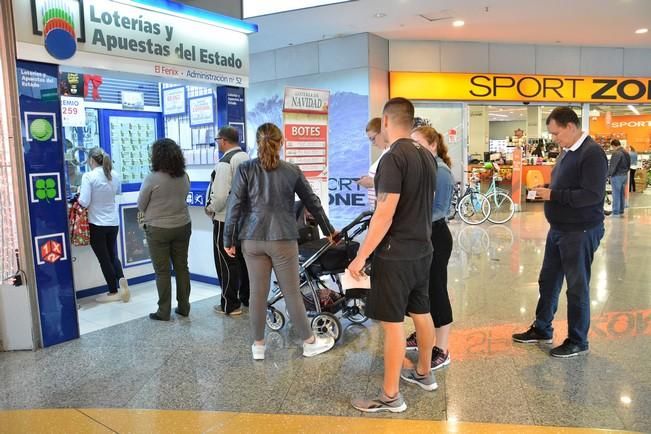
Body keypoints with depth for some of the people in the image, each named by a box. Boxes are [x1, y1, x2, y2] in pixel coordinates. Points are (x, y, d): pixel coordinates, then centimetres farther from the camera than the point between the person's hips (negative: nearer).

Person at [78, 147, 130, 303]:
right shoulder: (114, 174, 2)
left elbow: (84, 202, -18)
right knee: (112, 255, 18)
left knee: (104, 259, 7)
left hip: (97, 224, -5)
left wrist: (80, 193, 1)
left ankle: (113, 292, 15)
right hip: (113, 223, 5)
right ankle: (121, 280, -4)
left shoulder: (88, 176, -16)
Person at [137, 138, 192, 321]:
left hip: (159, 229, -5)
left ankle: (164, 311, 11)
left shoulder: (152, 178, -15)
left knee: (162, 271, 4)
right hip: (183, 226, 5)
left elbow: (141, 205, -4)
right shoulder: (184, 177, -1)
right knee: (182, 267, 12)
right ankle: (183, 307, 20)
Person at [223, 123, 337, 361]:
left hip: (252, 240, 1)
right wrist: (329, 230, 21)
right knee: (292, 292, 8)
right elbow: (312, 202, 9)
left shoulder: (245, 169, -1)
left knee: (258, 292, 9)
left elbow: (234, 206, -4)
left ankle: (258, 346, 21)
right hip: (283, 240, -1)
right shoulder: (292, 170, 1)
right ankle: (309, 342, 22)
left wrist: (228, 240, 4)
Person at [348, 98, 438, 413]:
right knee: (421, 312, 20)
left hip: (395, 256, -9)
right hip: (422, 251, 9)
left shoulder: (394, 158, -19)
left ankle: (390, 397, 11)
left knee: (393, 323, 0)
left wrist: (361, 256, -17)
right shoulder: (427, 156, 7)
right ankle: (424, 373, 38)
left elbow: (384, 214, -23)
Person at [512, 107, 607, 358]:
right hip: (558, 229, 9)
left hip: (580, 232, -9)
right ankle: (542, 330, 32)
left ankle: (578, 342, 21)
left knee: (577, 287, 4)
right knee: (548, 281, 16)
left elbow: (592, 195, -26)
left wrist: (553, 195, -21)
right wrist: (547, 192, -2)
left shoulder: (592, 153, -17)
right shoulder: (568, 151, 10)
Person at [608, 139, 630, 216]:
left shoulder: (616, 153, -18)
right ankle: (621, 211, 21)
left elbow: (612, 166, -19)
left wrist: (609, 174, -9)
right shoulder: (626, 153, 11)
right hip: (624, 175, 8)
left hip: (617, 176, -8)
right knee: (622, 194, 14)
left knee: (616, 194, -4)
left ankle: (615, 212, -2)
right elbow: (629, 165, 17)